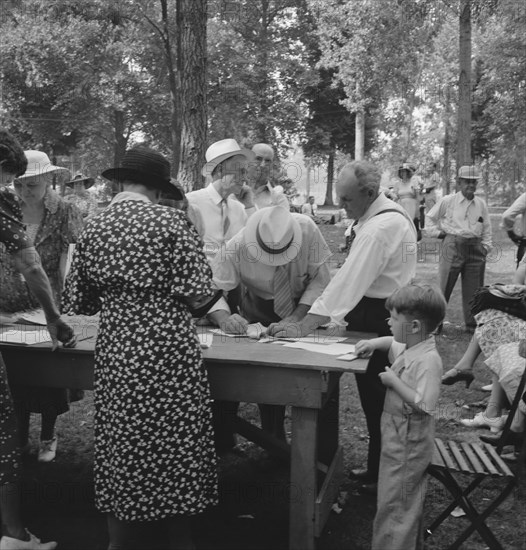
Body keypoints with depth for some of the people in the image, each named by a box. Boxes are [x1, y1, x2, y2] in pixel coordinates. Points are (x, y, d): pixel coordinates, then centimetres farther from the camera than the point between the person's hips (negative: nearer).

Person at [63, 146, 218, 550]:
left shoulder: (94, 227, 5)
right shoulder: (171, 221, -8)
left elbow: (77, 301, 8)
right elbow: (196, 290, -12)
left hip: (115, 349, 4)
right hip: (168, 346, -4)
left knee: (119, 442, 16)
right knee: (175, 443, 10)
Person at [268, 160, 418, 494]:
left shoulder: (379, 228, -25)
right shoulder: (390, 213, 7)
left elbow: (350, 280, -29)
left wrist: (304, 327, -29)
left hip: (378, 322, -10)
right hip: (386, 313, 10)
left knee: (377, 403, 4)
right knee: (377, 401, 19)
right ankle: (377, 469, 33)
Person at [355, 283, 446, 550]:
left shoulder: (428, 361, -27)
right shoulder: (407, 347, 1)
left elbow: (424, 405, -31)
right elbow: (393, 342, 24)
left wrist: (393, 381, -25)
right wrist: (373, 343, 6)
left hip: (408, 442, -10)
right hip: (398, 435, 10)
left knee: (394, 503, 3)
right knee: (407, 498, 25)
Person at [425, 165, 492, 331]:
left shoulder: (481, 204, 9)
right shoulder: (448, 201, 0)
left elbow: (487, 228, 17)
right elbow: (430, 217, 9)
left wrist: (486, 246, 9)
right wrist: (437, 232, 2)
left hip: (475, 249, 3)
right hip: (452, 247, -3)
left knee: (473, 290, 7)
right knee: (444, 287, -1)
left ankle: (472, 325, 18)